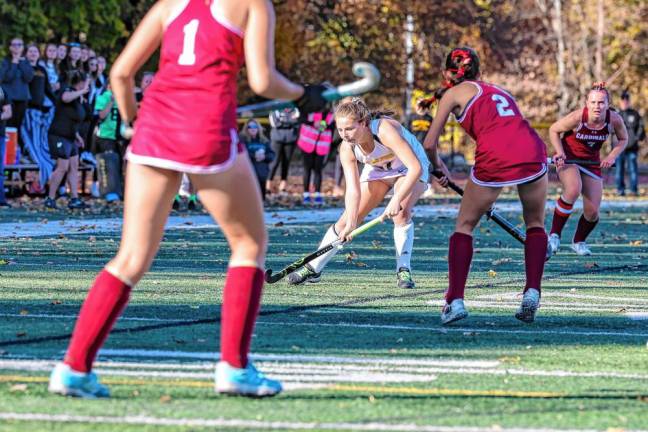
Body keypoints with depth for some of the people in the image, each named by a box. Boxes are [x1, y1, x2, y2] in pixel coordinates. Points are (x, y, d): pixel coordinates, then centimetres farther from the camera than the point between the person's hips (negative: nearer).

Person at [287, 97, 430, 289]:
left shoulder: (385, 130, -40)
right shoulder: (347, 149, -24)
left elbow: (415, 167, -43)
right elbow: (353, 190, -27)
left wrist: (397, 200, -49)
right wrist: (350, 223, -42)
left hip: (410, 170, -4)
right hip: (378, 170, 4)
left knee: (401, 213, -29)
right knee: (346, 219, -3)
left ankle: (404, 271, -16)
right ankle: (313, 268, 9)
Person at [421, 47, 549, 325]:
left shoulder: (454, 93, 19)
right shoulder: (499, 91, 33)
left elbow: (430, 144, 17)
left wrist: (438, 166, 37)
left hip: (494, 156, -3)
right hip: (532, 150, 4)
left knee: (464, 226, 14)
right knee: (536, 224, 24)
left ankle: (455, 299, 2)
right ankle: (532, 293, 8)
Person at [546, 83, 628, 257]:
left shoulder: (614, 119, -19)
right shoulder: (577, 117, -27)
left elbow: (623, 139, 2)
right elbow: (554, 130, -10)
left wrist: (612, 156, -14)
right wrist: (559, 152, -22)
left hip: (592, 162, 4)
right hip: (568, 158, -4)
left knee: (592, 212, 0)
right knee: (573, 190, -35)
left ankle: (579, 241, 30)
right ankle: (554, 235, -20)